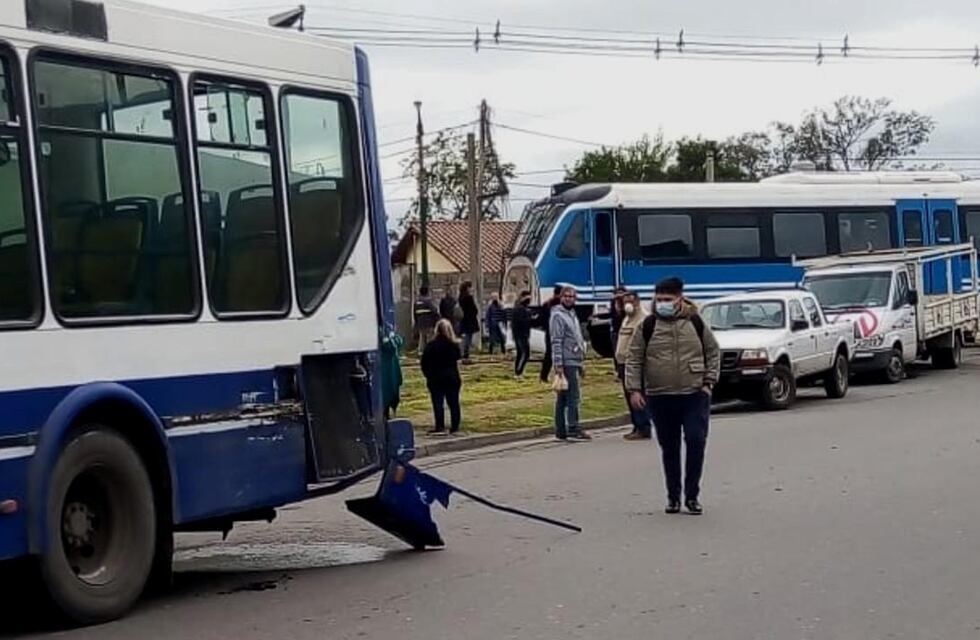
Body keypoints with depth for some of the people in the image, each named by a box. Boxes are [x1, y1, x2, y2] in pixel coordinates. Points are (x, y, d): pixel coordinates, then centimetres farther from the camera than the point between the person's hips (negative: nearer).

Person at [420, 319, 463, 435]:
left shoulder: (431, 346, -9)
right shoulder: (454, 345, -1)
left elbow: (425, 364, -7)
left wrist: (428, 375, 4)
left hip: (436, 379, -3)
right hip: (452, 377, 3)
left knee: (438, 403, 0)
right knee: (453, 403, 7)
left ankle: (440, 426, -6)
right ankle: (455, 426, 9)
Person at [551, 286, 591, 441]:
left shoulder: (572, 315, 20)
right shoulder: (558, 316, -8)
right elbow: (556, 342, -15)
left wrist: (582, 362, 22)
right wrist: (558, 364, -21)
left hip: (575, 361, 9)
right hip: (566, 362, -9)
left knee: (563, 398, 9)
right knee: (573, 396, -13)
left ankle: (561, 431, 11)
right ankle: (573, 429, -15)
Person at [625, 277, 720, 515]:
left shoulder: (696, 323, 4)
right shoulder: (648, 326, 2)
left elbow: (713, 353, 11)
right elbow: (634, 359, 3)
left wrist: (709, 382, 2)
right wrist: (634, 389, -5)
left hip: (695, 396, -1)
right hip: (660, 398, 1)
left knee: (696, 442, -9)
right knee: (669, 448, 8)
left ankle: (692, 495, 3)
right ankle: (673, 496, 19)